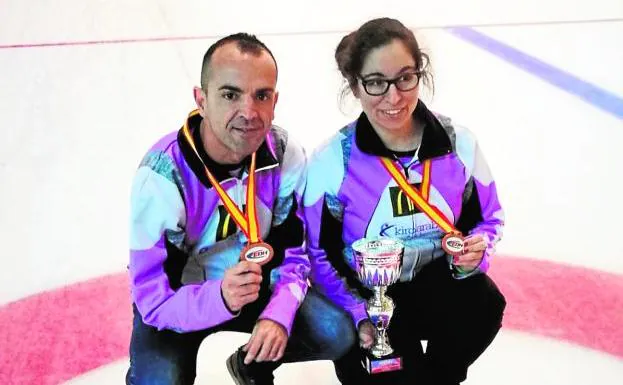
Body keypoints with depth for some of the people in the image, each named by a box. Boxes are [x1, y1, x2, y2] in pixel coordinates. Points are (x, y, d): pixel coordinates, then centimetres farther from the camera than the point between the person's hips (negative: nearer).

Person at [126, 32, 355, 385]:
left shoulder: (287, 155, -17)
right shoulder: (163, 174, -29)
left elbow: (295, 253, -7)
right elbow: (153, 299, -27)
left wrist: (278, 314, -26)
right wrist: (219, 298, -46)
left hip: (255, 285, 4)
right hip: (176, 299, -3)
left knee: (338, 333, -14)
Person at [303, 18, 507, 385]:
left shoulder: (459, 143, -10)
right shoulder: (332, 161, -17)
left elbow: (489, 217, 4)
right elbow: (319, 254, -10)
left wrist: (476, 251, -18)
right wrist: (359, 315, -20)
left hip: (436, 281, 3)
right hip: (367, 297, -2)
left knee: (485, 304, -29)